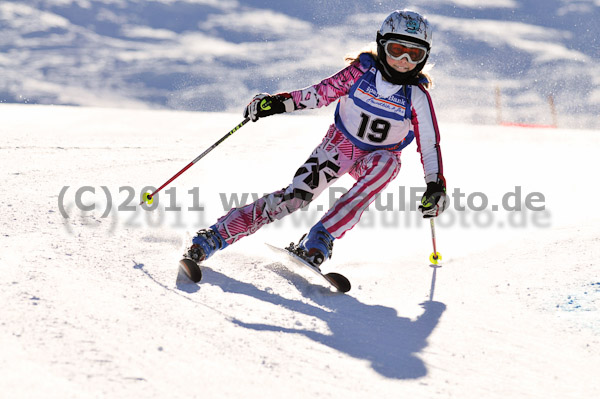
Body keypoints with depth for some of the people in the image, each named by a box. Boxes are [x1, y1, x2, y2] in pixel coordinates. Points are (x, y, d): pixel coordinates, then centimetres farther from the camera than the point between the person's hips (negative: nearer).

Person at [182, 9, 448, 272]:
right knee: (296, 196, -20)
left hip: (378, 156, 0)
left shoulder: (417, 97, -16)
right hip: (340, 144, 0)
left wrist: (436, 186, -24)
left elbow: (430, 145, -12)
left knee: (387, 163, -37)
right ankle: (215, 237, -16)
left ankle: (319, 241, -36)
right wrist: (279, 102, -17)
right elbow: (322, 92, -7)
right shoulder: (361, 71, -16)